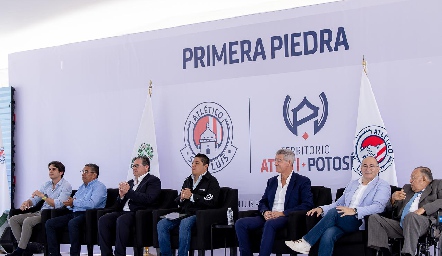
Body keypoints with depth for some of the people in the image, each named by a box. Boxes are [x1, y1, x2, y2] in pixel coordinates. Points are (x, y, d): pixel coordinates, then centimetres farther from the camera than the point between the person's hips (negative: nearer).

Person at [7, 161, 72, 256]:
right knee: (13, 220, -4)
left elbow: (58, 204, -21)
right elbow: (34, 199, 14)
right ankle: (24, 246, -9)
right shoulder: (47, 184, 16)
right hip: (40, 212, 9)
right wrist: (27, 202, -9)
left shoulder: (66, 186, -8)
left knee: (27, 221, -30)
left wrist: (42, 196, -22)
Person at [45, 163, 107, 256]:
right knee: (49, 223, -5)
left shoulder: (99, 186, -2)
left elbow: (92, 204, -19)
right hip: (74, 213, 9)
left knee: (72, 223, -39)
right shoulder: (82, 187, 26)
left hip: (87, 214, -9)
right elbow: (71, 202, 24)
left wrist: (74, 202, -10)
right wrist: (70, 204, -1)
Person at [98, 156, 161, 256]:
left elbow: (148, 199, -13)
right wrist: (121, 196, 0)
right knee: (103, 220, -19)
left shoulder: (153, 181, 5)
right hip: (123, 212, 7)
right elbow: (117, 206, 22)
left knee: (121, 220, -35)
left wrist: (129, 192, -12)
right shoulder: (130, 183, 25)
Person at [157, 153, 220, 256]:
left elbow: (211, 202, -12)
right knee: (161, 224, -17)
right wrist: (181, 198, 2)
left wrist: (191, 196, -12)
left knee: (185, 223, -38)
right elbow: (177, 201, 27)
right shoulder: (188, 181, 25)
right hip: (184, 214, 7)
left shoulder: (211, 181, 3)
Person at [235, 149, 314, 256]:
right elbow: (262, 202, 21)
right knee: (240, 223, -17)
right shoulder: (272, 181, 22)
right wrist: (265, 212, -5)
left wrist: (283, 213, -15)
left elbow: (307, 205, -7)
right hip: (269, 217, 6)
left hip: (288, 218, -6)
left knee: (269, 224, -39)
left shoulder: (302, 181, 3)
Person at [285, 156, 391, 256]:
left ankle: (306, 242, -27)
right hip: (343, 222, 5)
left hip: (360, 222, -5)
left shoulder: (382, 186, 5)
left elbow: (378, 206, -13)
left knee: (334, 212, -30)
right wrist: (322, 209, 4)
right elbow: (338, 203, 26)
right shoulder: (352, 184, 26)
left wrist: (354, 211, -29)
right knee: (327, 235, -30)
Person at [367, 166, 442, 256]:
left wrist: (423, 209, -15)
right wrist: (393, 199, 4)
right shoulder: (407, 188, 31)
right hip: (401, 224, 6)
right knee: (374, 218, -13)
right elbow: (391, 208, 28)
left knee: (410, 216, -38)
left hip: (423, 223, -6)